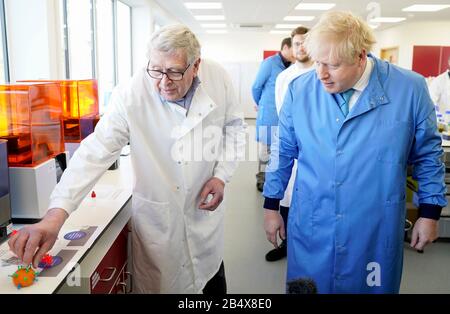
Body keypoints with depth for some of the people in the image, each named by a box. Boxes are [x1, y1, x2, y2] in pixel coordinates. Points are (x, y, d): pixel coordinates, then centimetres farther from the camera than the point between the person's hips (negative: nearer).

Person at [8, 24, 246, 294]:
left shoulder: (218, 79, -13)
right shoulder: (131, 95, -23)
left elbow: (233, 127, 2)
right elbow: (97, 151, -26)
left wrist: (222, 175, -11)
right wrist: (56, 215, -34)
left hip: (204, 205, 3)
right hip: (157, 214, -2)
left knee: (214, 279, 21)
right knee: (158, 283, 11)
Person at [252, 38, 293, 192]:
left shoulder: (291, 66, 6)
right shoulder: (269, 63, -9)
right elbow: (256, 87, -2)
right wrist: (261, 104, 13)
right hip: (269, 114, -5)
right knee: (266, 148, 4)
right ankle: (262, 179, 16)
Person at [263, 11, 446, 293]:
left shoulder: (410, 89, -10)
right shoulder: (300, 89, -7)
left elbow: (427, 154, 2)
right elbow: (283, 152, 3)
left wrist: (430, 213, 5)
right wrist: (272, 206, 7)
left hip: (375, 232, 0)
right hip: (310, 227, 1)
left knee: (370, 286, 17)